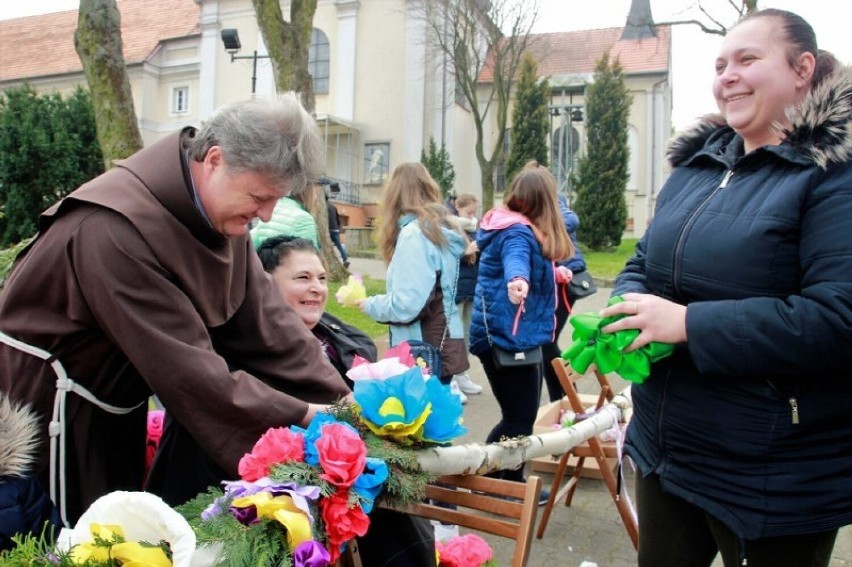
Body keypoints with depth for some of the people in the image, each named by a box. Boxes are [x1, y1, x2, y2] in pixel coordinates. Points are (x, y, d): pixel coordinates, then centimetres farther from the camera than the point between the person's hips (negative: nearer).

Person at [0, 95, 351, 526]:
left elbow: (264, 318, -9)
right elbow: (186, 366, -32)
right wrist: (300, 416, -28)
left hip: (114, 406, 8)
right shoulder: (116, 229, -32)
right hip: (45, 405, -7)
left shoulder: (222, 211, -7)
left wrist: (339, 399, -15)